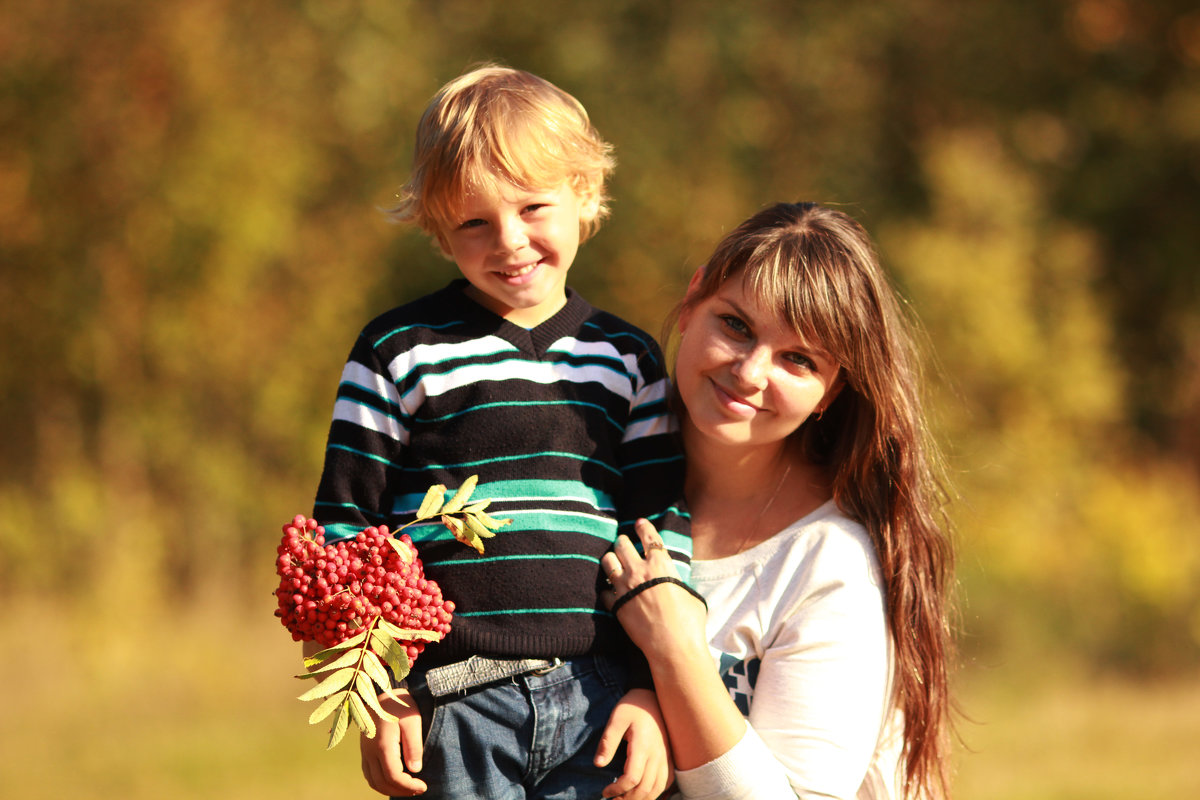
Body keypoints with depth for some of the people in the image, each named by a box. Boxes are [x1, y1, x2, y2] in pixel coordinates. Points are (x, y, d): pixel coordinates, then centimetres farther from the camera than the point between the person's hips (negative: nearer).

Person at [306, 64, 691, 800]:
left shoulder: (629, 360, 12)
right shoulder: (398, 354, 4)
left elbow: (662, 521, 12)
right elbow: (345, 526, 4)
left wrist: (654, 690, 4)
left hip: (598, 700, 2)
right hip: (452, 709, -2)